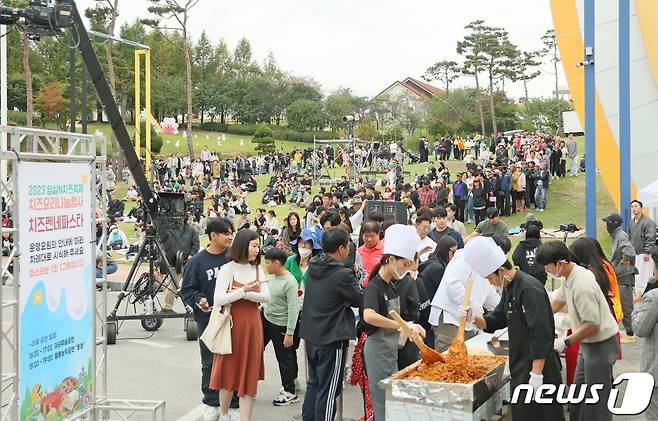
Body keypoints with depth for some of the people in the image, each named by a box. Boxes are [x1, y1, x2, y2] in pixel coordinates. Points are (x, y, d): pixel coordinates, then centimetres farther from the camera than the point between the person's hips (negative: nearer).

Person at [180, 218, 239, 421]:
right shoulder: (197, 262, -5)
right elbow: (187, 290, -1)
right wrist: (199, 300, -18)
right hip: (208, 320, -1)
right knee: (210, 363, 9)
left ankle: (233, 404, 18)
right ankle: (212, 403, 23)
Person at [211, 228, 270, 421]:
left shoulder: (257, 269, 7)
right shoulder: (227, 269, -8)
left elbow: (266, 297, -5)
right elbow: (219, 299, -16)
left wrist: (242, 293, -16)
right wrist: (244, 290, -20)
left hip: (252, 327, 4)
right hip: (232, 326, -4)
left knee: (249, 376, 3)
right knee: (229, 372, 7)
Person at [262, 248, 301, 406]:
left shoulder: (290, 282, -23)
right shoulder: (272, 276, 0)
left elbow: (293, 309, -23)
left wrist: (289, 333, -22)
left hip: (281, 325, -8)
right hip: (266, 319, 8)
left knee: (284, 358, 4)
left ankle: (290, 392, 17)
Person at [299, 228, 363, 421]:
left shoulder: (314, 267, 2)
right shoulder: (343, 274, -20)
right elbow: (359, 300, -9)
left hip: (311, 335, 8)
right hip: (332, 338, -8)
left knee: (314, 383, 20)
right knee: (328, 390, 2)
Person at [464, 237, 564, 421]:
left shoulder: (529, 289, -20)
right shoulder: (510, 289, 12)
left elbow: (541, 335, -24)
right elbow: (495, 321, 17)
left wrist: (536, 373, -25)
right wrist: (474, 318, -2)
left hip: (537, 365, -10)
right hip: (520, 366, 10)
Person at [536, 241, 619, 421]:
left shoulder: (581, 285, -29)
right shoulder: (570, 276, 0)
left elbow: (592, 325, -27)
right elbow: (556, 302, 15)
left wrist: (565, 342, -19)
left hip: (601, 345, -10)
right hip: (588, 344, 10)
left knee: (597, 401, -1)